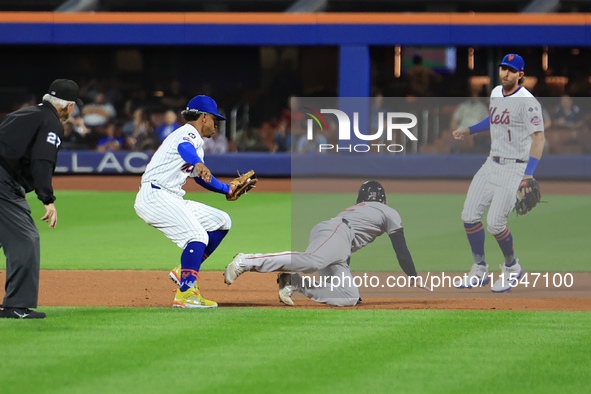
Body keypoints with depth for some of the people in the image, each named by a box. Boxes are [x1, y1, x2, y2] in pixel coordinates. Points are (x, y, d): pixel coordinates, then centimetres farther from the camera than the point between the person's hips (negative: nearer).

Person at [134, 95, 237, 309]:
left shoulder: (196, 142, 26)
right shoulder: (188, 133, -7)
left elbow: (201, 177, 38)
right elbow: (184, 147, -33)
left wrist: (228, 189, 29)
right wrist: (198, 164, -53)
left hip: (172, 200, 10)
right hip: (154, 197, -10)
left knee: (221, 221, 9)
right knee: (197, 237, -25)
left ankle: (184, 272, 6)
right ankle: (185, 294, -30)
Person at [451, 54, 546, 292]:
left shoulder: (527, 102, -17)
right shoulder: (496, 93, 10)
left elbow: (539, 137, -20)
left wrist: (529, 174, -29)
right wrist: (469, 130, 32)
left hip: (516, 169, -8)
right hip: (492, 164, 8)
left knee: (495, 223, -13)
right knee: (470, 215, 1)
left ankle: (512, 267, 13)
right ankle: (480, 270, 16)